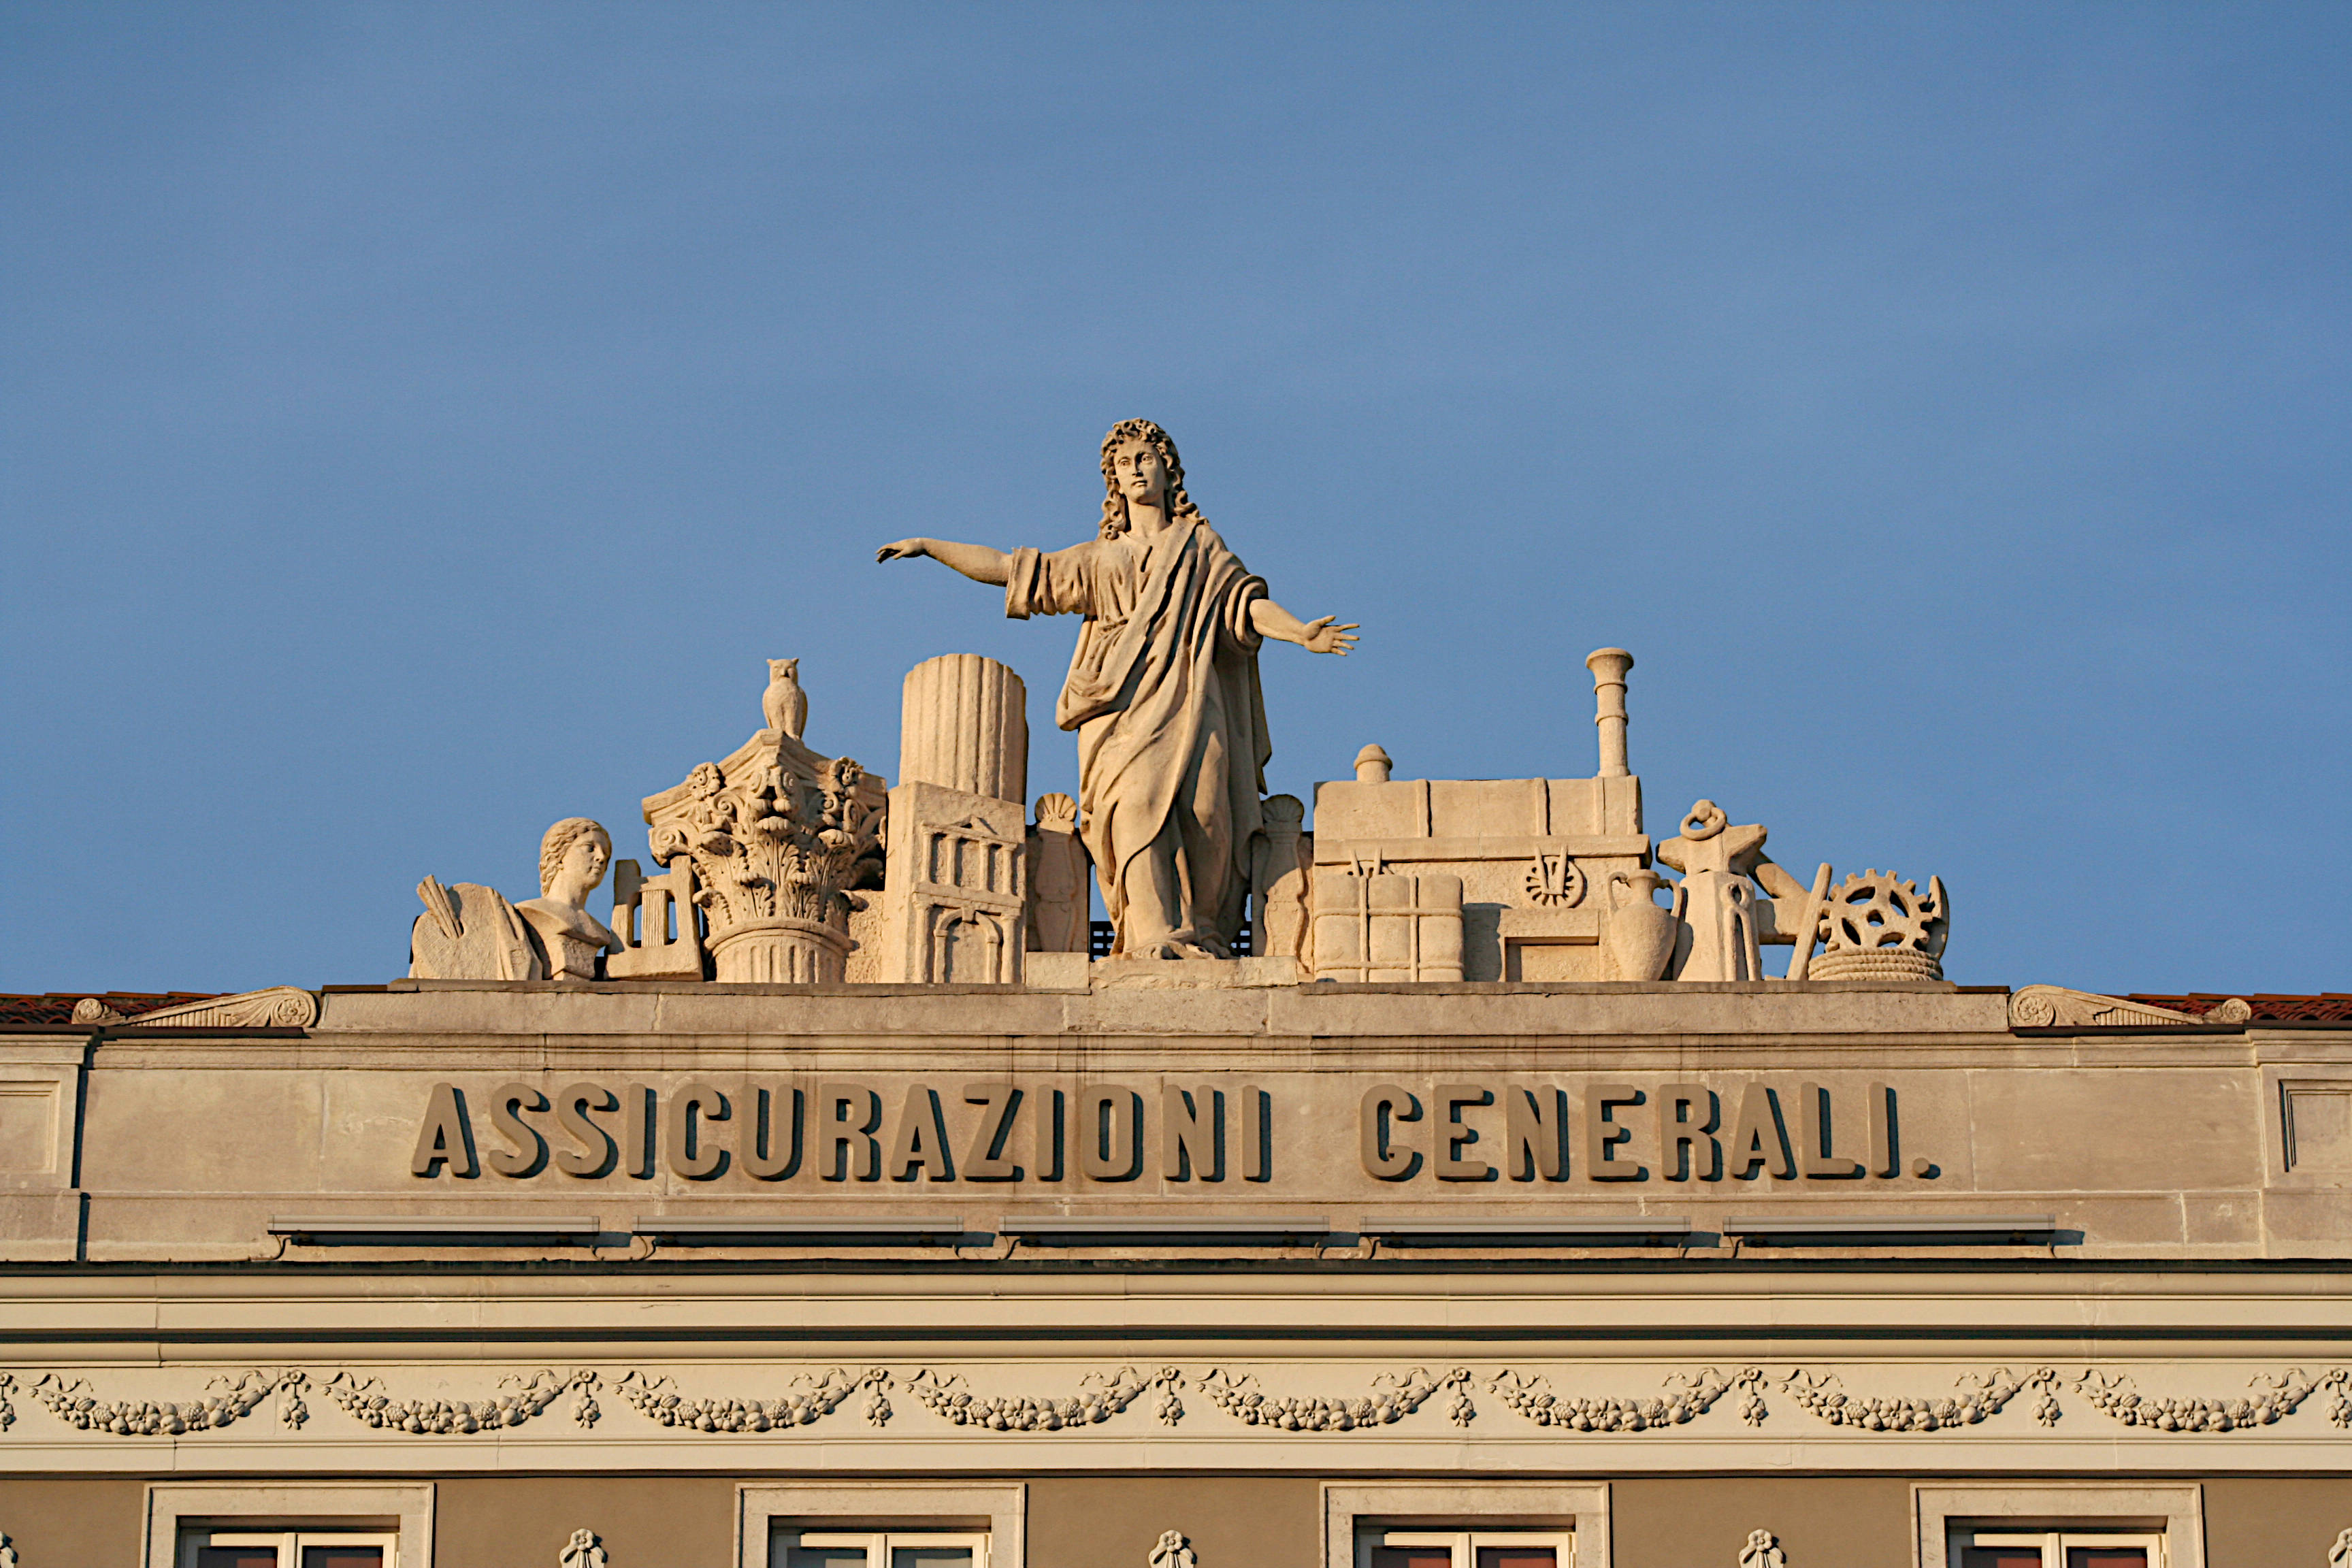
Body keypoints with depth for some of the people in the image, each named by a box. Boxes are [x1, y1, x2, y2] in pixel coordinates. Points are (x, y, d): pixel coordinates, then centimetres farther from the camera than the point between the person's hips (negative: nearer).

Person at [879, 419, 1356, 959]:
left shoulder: (1200, 544, 22)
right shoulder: (1098, 558, 28)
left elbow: (1247, 600, 8)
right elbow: (1012, 569, 30)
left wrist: (1300, 632, -11)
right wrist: (930, 547, 28)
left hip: (1185, 692, -1)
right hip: (1122, 700, 1)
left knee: (1201, 809, -20)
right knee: (1137, 802, -23)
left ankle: (1202, 934, -15)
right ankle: (1155, 938, -35)